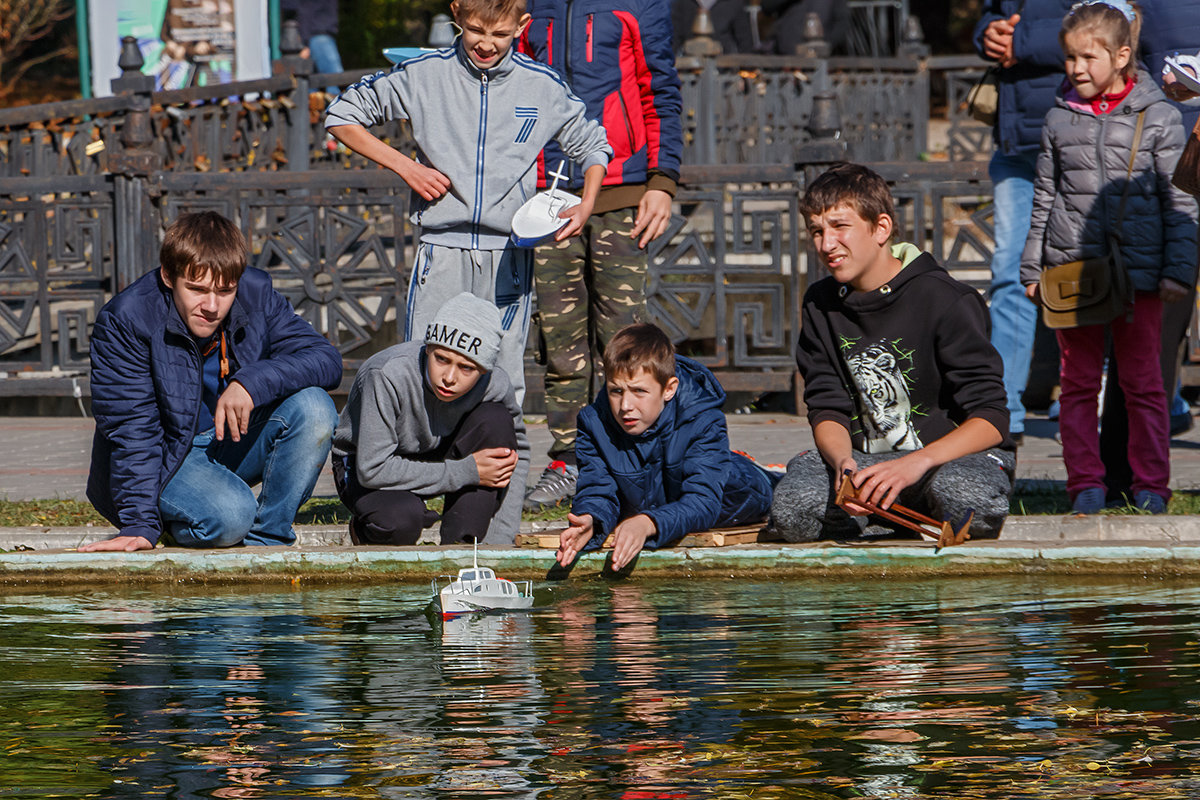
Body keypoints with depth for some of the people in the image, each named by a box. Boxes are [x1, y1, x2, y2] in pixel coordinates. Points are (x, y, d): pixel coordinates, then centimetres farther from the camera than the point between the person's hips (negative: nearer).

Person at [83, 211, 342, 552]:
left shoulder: (256, 296, -11)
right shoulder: (124, 321, -22)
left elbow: (326, 359, -16)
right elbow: (131, 431, -22)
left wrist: (252, 382, -34)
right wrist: (140, 525, -29)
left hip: (235, 442, 5)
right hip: (165, 456, -5)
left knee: (313, 408, -22)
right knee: (229, 516, -34)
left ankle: (266, 538, -8)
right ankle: (176, 526, 2)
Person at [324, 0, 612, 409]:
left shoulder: (543, 87, 3)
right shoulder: (423, 75, 0)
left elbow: (593, 145, 18)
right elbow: (340, 115, 8)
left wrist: (586, 205, -1)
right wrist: (404, 166, -2)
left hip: (509, 256, 1)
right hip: (442, 251, -1)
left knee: (503, 382, 0)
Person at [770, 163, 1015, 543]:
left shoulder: (945, 301, -12)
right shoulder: (821, 305, 6)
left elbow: (991, 420, -15)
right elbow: (827, 410, 4)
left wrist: (917, 463, -31)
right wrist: (843, 463, -21)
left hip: (954, 456, -4)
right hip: (865, 462, 4)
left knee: (968, 501, -41)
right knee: (791, 511, -28)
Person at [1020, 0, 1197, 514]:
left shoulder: (1158, 118, 0)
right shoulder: (1060, 119, 8)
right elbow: (1044, 200, 15)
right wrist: (1032, 269, 12)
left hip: (1138, 271, -2)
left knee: (1142, 380, 1)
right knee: (1078, 382, 5)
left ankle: (1150, 485, 8)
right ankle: (1086, 483, 12)